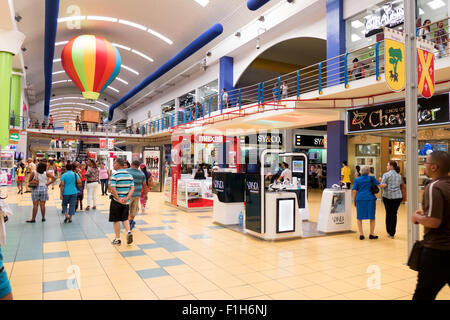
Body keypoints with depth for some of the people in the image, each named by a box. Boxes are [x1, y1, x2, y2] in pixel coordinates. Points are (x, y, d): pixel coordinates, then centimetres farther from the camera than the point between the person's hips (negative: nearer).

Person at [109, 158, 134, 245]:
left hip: (116, 201, -4)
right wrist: (127, 198, -9)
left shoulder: (114, 175, -12)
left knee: (116, 220, 8)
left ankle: (117, 239, 15)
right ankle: (128, 232, -3)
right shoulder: (129, 175, 4)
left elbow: (113, 189, -20)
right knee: (125, 218, 19)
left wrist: (119, 200, -15)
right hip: (126, 202, 5)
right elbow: (132, 188, -1)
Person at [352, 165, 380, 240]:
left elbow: (354, 191, 2)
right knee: (372, 217, 11)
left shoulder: (357, 179, 4)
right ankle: (371, 234, 14)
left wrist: (354, 201, 9)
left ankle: (361, 234, 7)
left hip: (360, 199, 1)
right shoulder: (371, 178, 2)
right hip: (370, 199, -1)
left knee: (359, 218, 10)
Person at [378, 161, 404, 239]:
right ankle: (392, 233, 2)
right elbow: (400, 184, 17)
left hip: (387, 196, -3)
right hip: (397, 196, 3)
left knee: (388, 214, 10)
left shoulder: (386, 175, -6)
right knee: (394, 214, 4)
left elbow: (382, 185, -11)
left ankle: (389, 232, 18)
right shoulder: (399, 176, 8)